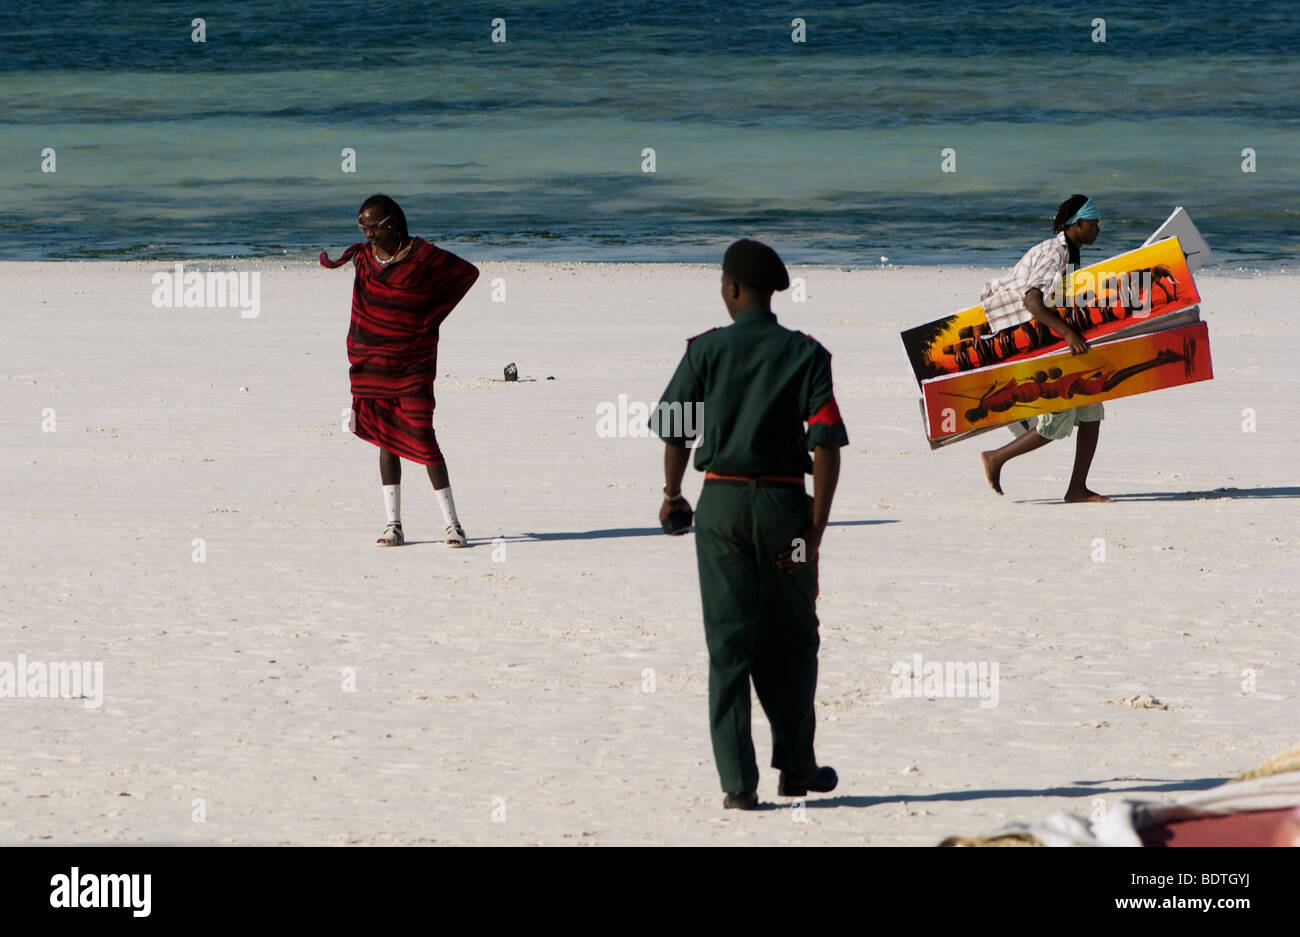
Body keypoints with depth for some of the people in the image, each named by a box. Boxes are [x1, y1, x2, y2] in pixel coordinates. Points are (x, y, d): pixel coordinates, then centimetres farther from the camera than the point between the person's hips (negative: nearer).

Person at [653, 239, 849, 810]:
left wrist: (672, 495, 20)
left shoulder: (706, 350, -1)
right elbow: (827, 444, -8)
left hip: (722, 501, 0)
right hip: (785, 503, 0)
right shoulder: (806, 355, -1)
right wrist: (815, 529, -7)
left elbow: (676, 433, 2)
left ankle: (738, 782, -2)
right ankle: (795, 768, 21)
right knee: (792, 640, 15)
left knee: (728, 642, 3)